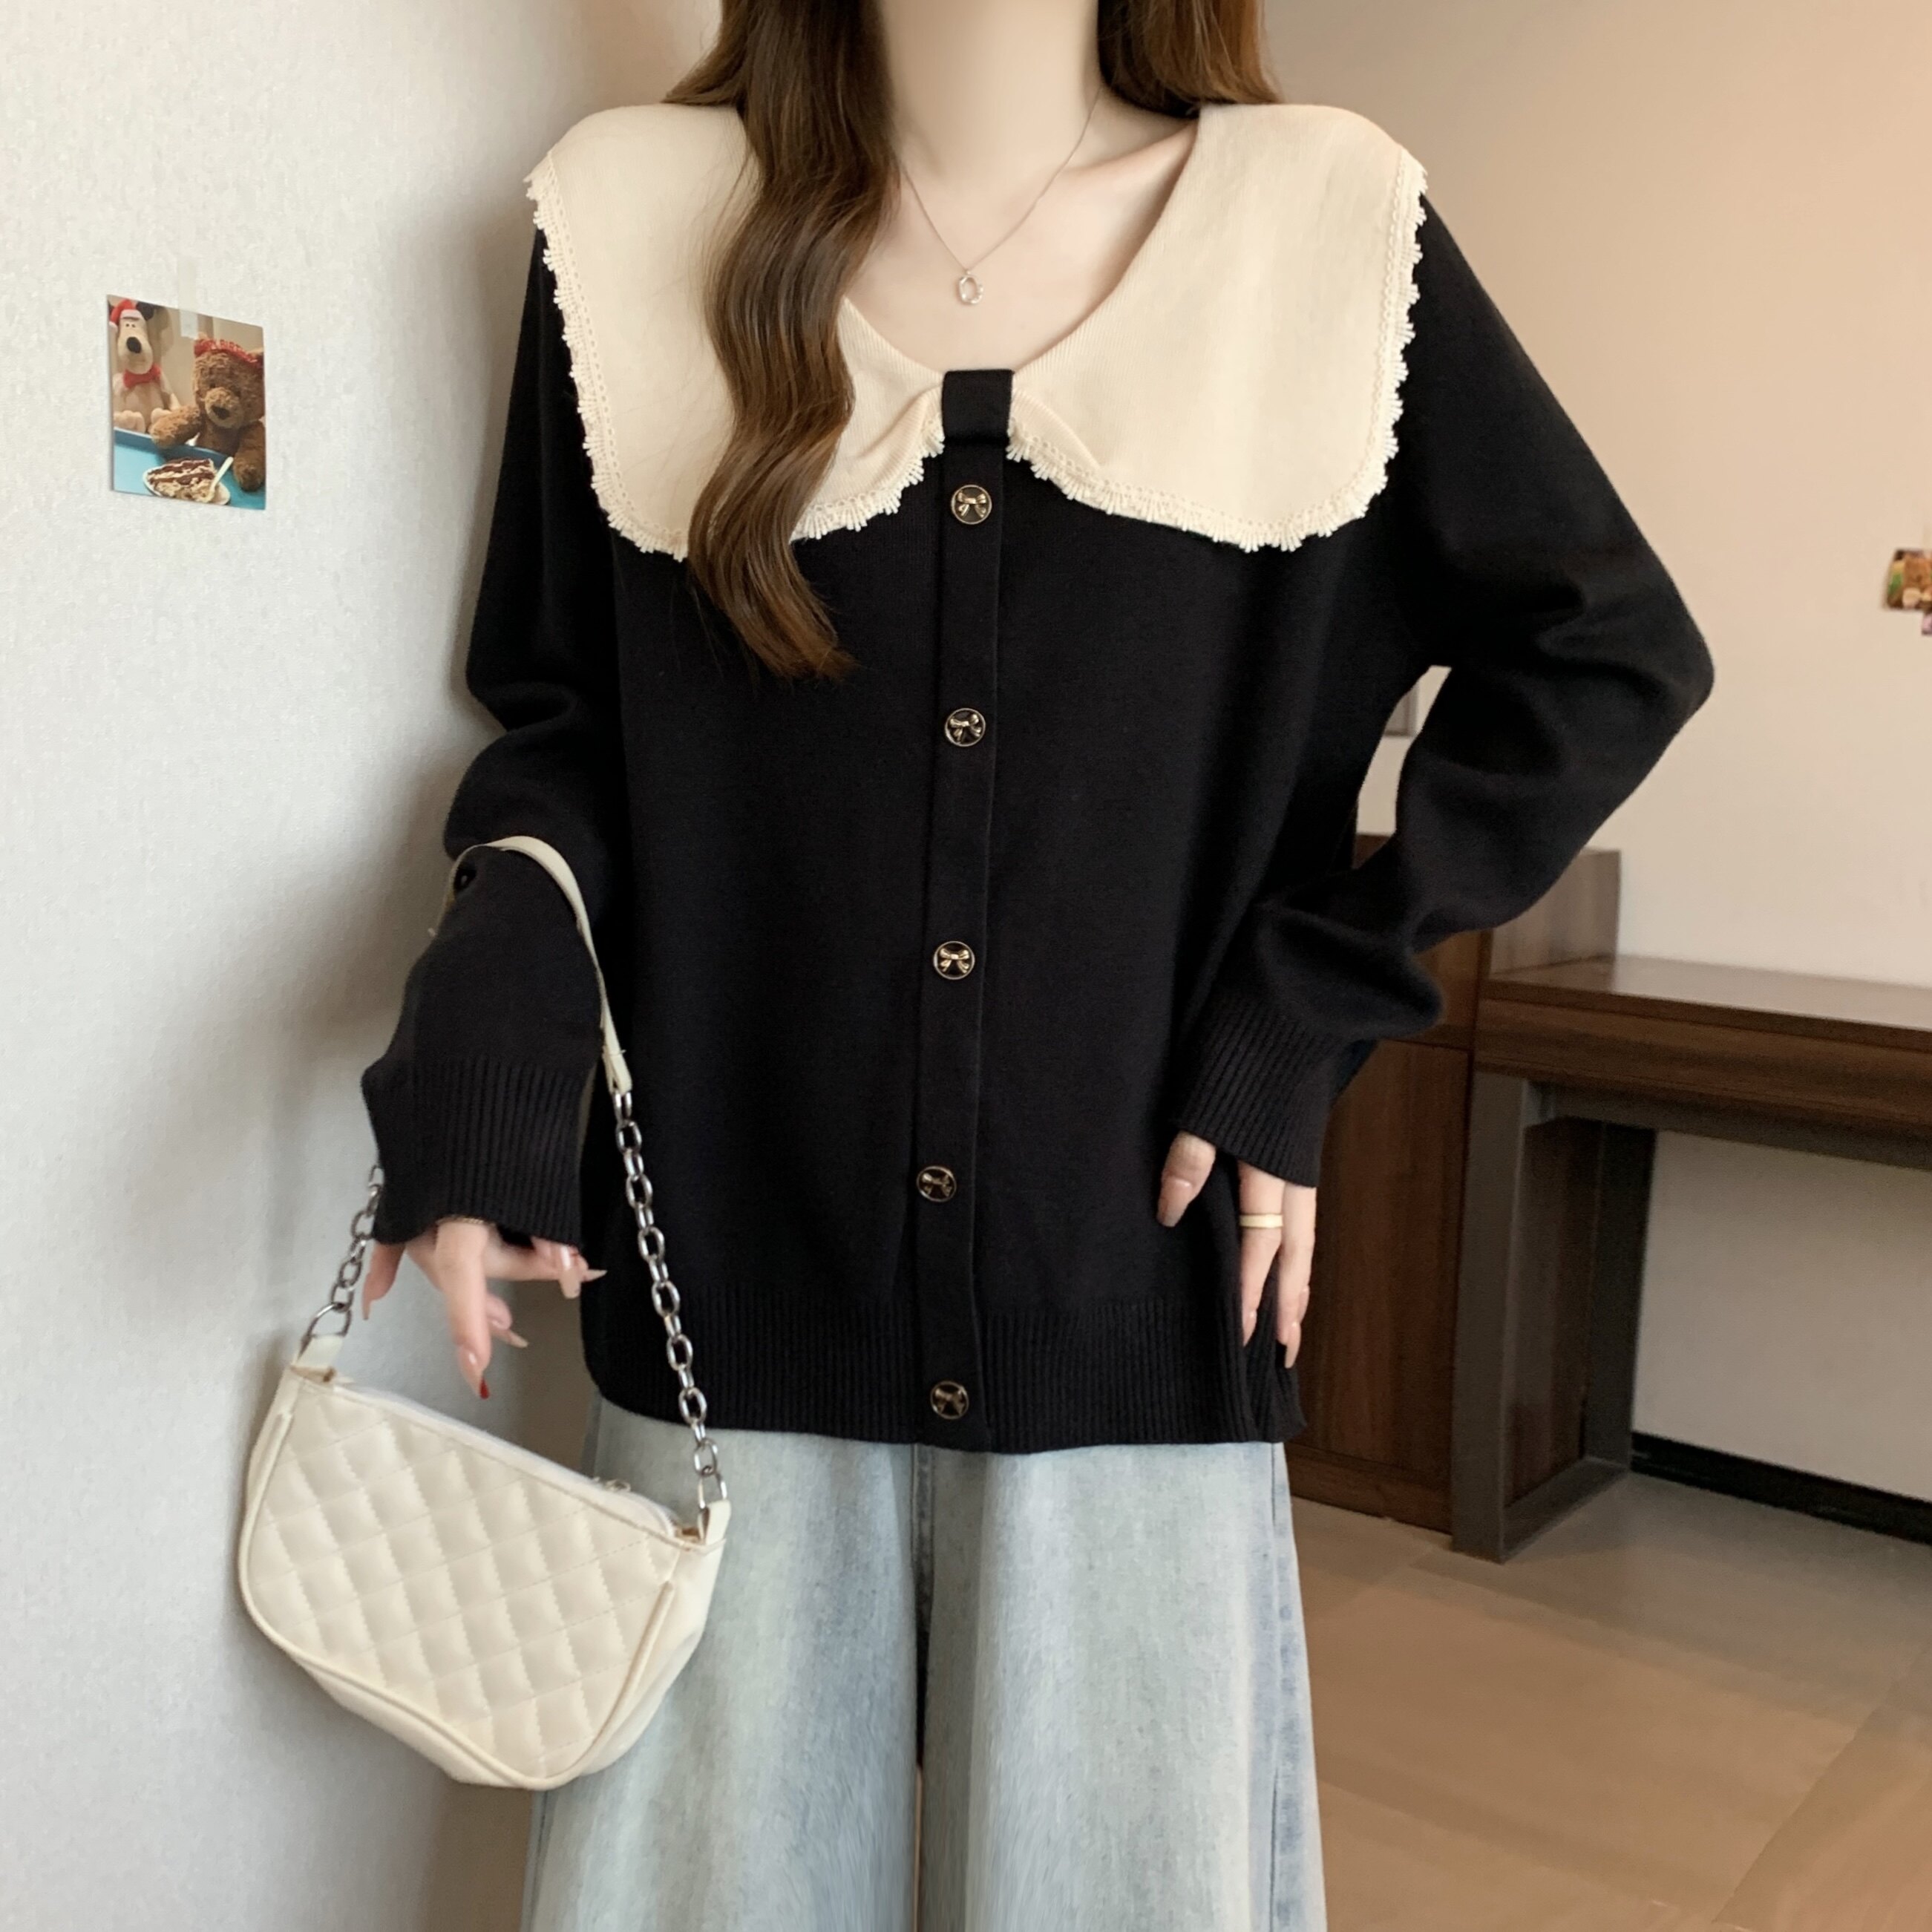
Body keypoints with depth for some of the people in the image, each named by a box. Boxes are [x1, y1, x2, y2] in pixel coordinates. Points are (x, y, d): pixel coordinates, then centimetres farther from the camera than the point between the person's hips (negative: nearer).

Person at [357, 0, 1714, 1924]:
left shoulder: (1329, 230, 1)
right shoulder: (637, 223, 3)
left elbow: (1608, 648, 6)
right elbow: (562, 709, 7)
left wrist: (1317, 990, -2)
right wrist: (503, 970, -14)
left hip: (1131, 1309, 0)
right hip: (742, 1300, 1)